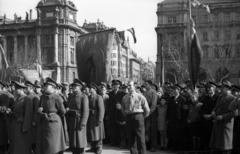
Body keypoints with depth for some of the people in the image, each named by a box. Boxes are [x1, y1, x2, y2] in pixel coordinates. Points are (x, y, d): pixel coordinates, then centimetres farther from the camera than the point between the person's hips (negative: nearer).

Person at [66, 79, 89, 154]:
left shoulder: (84, 96, -6)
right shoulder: (71, 97, 14)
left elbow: (85, 111, -13)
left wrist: (82, 124, -18)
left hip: (79, 120, -6)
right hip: (71, 121, 6)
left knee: (79, 142, -2)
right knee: (72, 143, 8)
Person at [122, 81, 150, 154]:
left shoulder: (140, 97, -4)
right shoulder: (125, 98, 7)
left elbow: (147, 109, 0)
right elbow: (123, 109, 20)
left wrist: (142, 117, 6)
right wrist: (127, 116, 13)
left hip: (138, 116, -4)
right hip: (128, 118, 4)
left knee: (140, 138, -3)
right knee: (130, 138, 8)